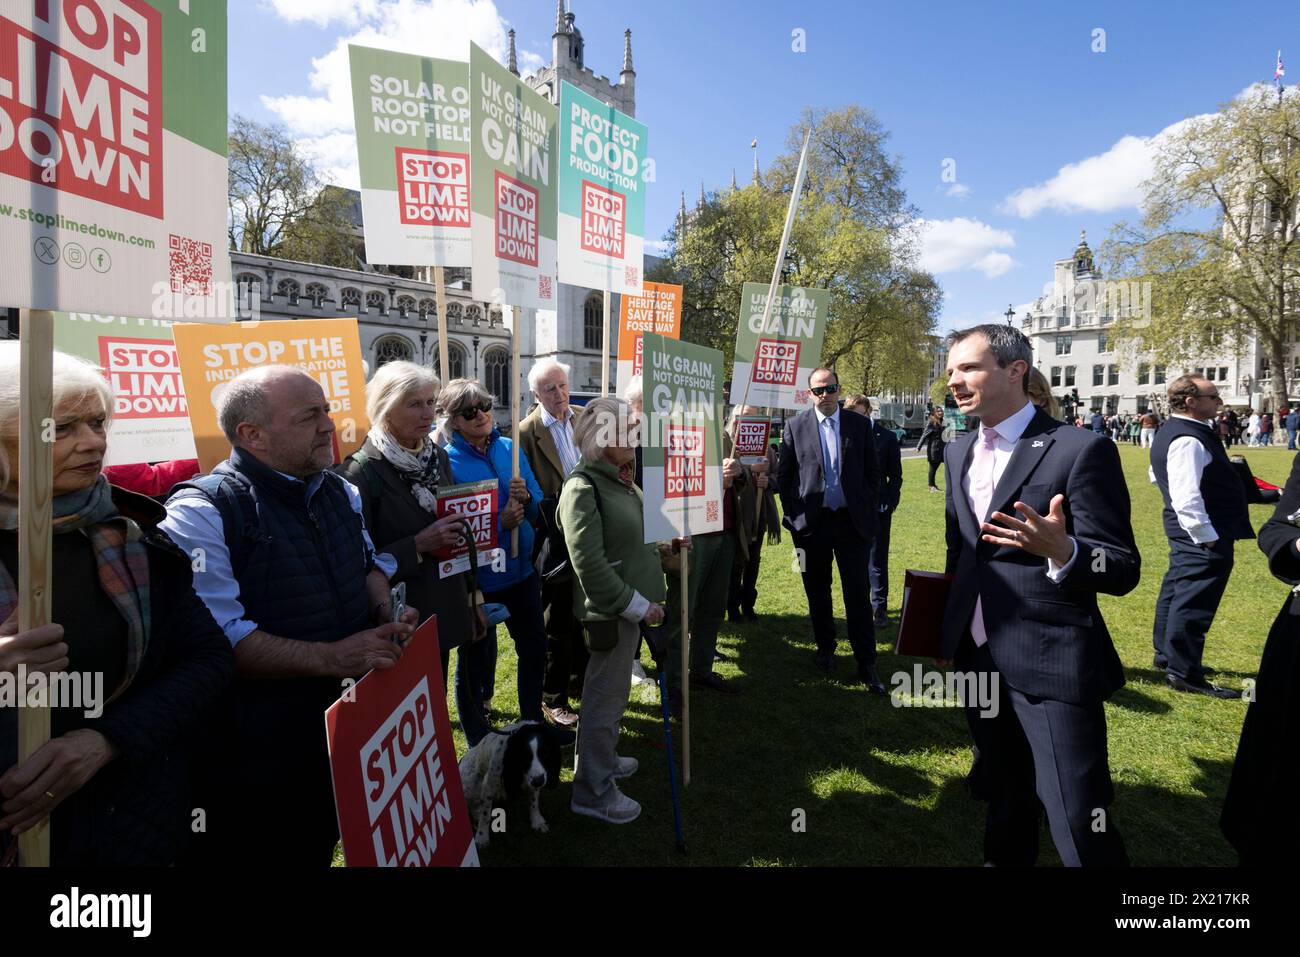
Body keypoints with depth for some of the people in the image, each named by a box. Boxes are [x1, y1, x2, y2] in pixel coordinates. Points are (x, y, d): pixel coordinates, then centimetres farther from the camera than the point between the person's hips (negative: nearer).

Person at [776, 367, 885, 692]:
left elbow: (873, 472, 8)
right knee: (817, 591, 11)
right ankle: (825, 648, 29)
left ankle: (866, 663, 8)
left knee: (858, 593, 0)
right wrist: (793, 515, -3)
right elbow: (783, 474, 3)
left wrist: (870, 511, 1)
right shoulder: (795, 426, 1)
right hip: (812, 521, 0)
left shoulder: (859, 425, 4)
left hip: (852, 520, 0)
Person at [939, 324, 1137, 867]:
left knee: (1080, 824, 2)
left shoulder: (1081, 450, -13)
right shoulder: (957, 453, 8)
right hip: (979, 659, 6)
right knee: (1003, 794, 23)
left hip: (1052, 664, -6)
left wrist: (1063, 551, -35)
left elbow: (1123, 570, -14)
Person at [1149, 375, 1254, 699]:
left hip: (1186, 531, 11)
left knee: (1177, 590, 19)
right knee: (1194, 600, -5)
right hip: (1203, 535, -11)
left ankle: (1166, 655, 32)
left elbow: (1157, 475, 25)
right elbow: (1187, 498, -29)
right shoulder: (1189, 440, -23)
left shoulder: (1170, 432, 11)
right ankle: (1184, 673, 2)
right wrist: (1207, 537, -25)